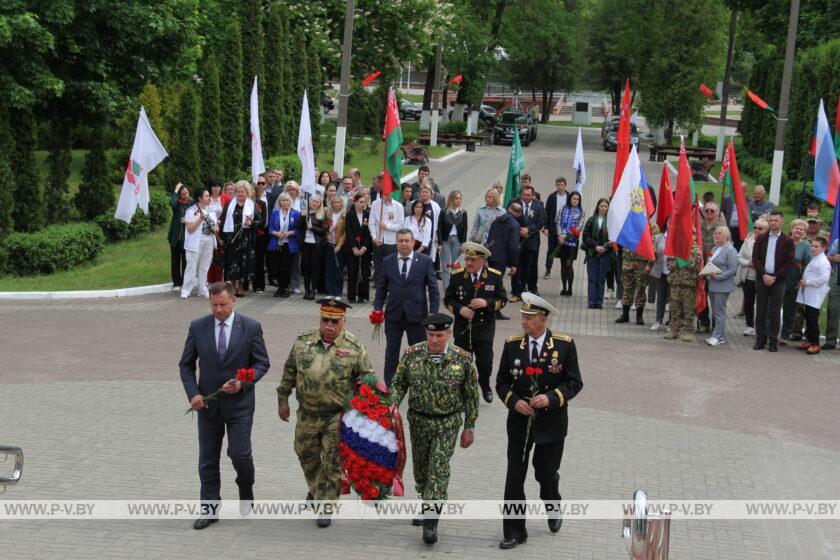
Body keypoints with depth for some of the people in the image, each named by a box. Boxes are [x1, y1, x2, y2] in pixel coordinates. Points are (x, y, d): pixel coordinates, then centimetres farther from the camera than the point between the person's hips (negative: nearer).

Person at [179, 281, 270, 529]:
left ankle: (246, 491, 24)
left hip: (240, 402, -2)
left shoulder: (251, 327, -6)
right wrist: (193, 394, -10)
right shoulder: (198, 327, -1)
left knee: (239, 453, -7)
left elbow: (262, 362, -1)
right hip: (208, 404, 2)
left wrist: (243, 383, -18)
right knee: (207, 459, 7)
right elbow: (186, 364, 4)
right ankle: (210, 509, 17)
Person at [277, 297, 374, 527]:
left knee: (332, 463, 2)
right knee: (306, 454, 19)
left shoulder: (354, 347, -9)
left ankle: (326, 506, 15)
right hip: (307, 413, 3)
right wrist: (283, 400, 11)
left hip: (337, 416, -3)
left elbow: (366, 378, 0)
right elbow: (289, 371, 9)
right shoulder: (303, 341, -2)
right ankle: (315, 488, 46)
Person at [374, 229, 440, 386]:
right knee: (391, 354, 9)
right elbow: (381, 288, 7)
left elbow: (433, 289, -2)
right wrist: (378, 310, -3)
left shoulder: (425, 261, -3)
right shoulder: (387, 261, 3)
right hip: (393, 315, 2)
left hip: (416, 315, -2)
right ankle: (389, 387, 19)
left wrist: (433, 313, -8)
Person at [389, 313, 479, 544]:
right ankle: (425, 503, 39)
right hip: (418, 421, 3)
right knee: (420, 467, 15)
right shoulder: (412, 354, -7)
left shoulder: (462, 359, -11)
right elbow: (398, 384, 2)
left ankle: (430, 521, -9)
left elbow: (471, 395, -2)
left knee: (439, 469, -11)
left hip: (447, 423, -3)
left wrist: (469, 427, -1)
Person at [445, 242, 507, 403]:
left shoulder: (495, 276, -5)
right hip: (462, 328, 1)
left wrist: (487, 303, -19)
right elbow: (448, 300, 4)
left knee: (485, 363, 4)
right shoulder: (457, 276, -4)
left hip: (484, 329, -1)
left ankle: (485, 385, 35)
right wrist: (459, 309, -16)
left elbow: (502, 300, 0)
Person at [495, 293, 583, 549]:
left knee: (545, 473, 11)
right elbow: (502, 382, 4)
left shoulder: (564, 345, -8)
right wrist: (514, 401, -15)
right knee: (514, 477, 1)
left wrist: (551, 398, -21)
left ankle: (552, 507, 44)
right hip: (520, 421, 2)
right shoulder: (512, 345, -2)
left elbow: (574, 382, -5)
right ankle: (514, 531, 12)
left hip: (551, 422, -1)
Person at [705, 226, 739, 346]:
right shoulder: (715, 249, 16)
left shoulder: (730, 250, -11)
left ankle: (718, 336, -3)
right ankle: (720, 335, 17)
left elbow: (733, 269, -16)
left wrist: (718, 276, -21)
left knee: (719, 312, -6)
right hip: (713, 285, 9)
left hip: (722, 285, -9)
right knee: (715, 312, 11)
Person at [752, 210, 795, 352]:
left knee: (775, 311, 0)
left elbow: (790, 262, -4)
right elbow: (755, 258, 3)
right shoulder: (761, 239, 7)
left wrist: (775, 277, -11)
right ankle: (760, 339, 9)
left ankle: (773, 340, 5)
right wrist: (763, 275, -10)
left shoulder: (787, 241, 0)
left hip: (778, 280, -2)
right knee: (761, 309, 3)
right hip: (762, 279, 2)